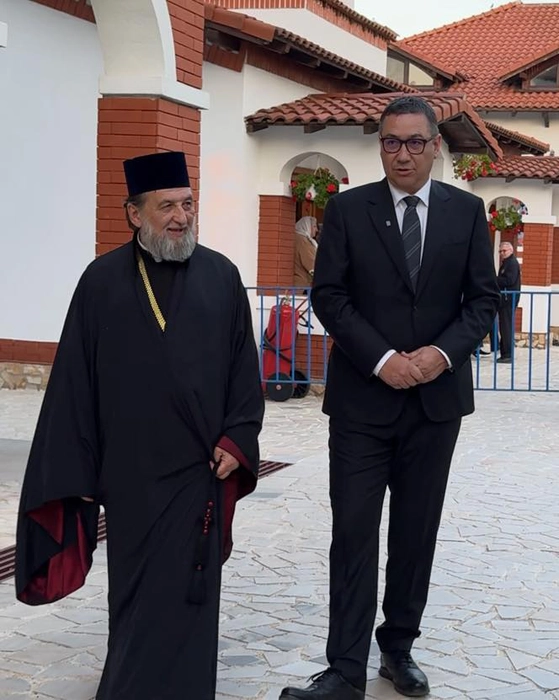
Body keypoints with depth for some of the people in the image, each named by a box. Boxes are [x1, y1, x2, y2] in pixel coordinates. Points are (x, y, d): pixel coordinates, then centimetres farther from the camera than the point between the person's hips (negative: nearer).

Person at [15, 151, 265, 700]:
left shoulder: (221, 276, 2)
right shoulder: (102, 281, 0)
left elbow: (244, 365, 4)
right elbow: (74, 381, 0)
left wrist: (237, 439, -6)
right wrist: (76, 469, -2)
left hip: (199, 468, 0)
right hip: (130, 472, 0)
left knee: (185, 596, 4)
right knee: (133, 594, 13)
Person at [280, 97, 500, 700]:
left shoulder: (466, 211, 5)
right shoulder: (347, 210, 0)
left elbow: (482, 299, 4)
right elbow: (329, 296, -4)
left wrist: (442, 353, -13)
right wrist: (383, 360, -15)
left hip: (437, 398, 2)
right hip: (363, 397, -2)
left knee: (417, 533, 10)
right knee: (353, 533, -3)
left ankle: (399, 648, 23)